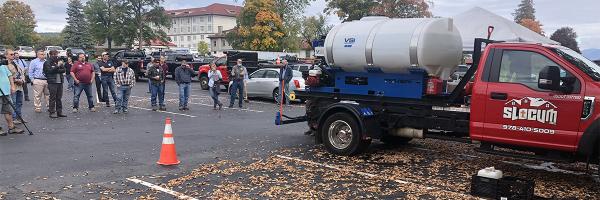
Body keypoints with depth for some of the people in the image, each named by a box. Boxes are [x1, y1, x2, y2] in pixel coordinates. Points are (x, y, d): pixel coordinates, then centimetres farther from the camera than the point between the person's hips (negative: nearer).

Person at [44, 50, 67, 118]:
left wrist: (57, 70, -7)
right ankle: (52, 112, 1)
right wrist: (57, 66, -18)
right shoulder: (47, 63, -2)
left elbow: (64, 70, 9)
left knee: (59, 98, 8)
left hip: (60, 82, 6)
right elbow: (50, 71, -15)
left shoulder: (58, 61, 15)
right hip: (52, 82, -6)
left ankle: (59, 112, 14)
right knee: (53, 98, -4)